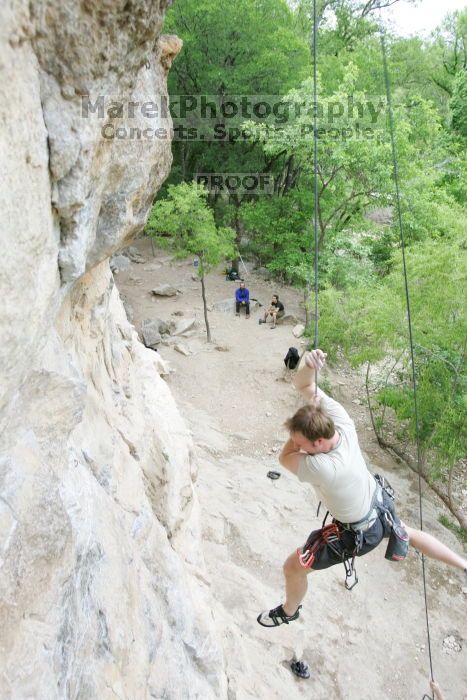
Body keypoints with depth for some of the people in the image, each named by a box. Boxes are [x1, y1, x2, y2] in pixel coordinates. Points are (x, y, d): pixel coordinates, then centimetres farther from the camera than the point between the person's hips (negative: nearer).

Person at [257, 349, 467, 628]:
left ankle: (289, 611, 40)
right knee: (406, 533, 37)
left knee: (293, 567, 10)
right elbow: (304, 385, -21)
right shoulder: (340, 419, -27)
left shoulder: (324, 467, -44)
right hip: (379, 504, 7)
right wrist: (309, 366, -42)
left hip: (357, 534, -7)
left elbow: (285, 457, -24)